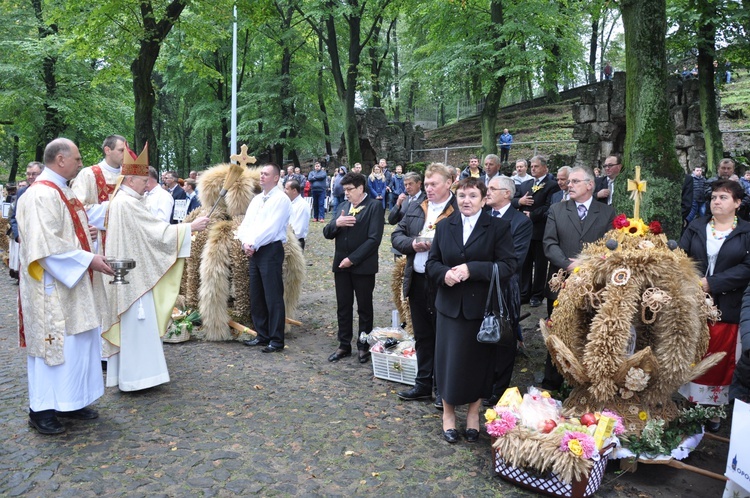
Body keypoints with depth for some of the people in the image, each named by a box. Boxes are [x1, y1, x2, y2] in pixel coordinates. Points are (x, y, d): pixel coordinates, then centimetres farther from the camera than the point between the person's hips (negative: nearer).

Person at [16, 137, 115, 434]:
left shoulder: (61, 192, 13)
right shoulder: (41, 195, -18)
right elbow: (47, 245, -24)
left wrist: (85, 232, 6)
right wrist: (88, 259, -22)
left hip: (73, 286, 10)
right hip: (53, 287, -10)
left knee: (77, 341, 13)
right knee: (55, 344, -2)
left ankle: (70, 401, 24)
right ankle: (42, 410, 11)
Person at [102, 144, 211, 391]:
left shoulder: (121, 200, 13)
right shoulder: (128, 203, -20)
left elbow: (148, 232, 16)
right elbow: (158, 231, -20)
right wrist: (191, 226, -14)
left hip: (131, 274, 11)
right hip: (135, 276, -10)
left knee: (130, 324, 16)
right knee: (138, 323, -3)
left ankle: (123, 371, 25)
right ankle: (136, 375, 5)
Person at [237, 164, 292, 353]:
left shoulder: (281, 199, -8)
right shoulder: (256, 199, 17)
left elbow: (271, 228, -16)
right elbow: (246, 224, 13)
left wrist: (253, 244, -13)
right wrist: (245, 242, -5)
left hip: (271, 250, -8)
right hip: (254, 252, 8)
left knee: (273, 297, -5)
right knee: (256, 296, 12)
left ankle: (276, 340, 3)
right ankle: (262, 335, 23)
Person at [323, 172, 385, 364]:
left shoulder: (375, 206, -8)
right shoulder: (343, 206, 11)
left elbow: (374, 239, -16)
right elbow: (327, 233, 7)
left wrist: (353, 259, -17)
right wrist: (336, 223, -15)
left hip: (363, 266, -5)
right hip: (341, 265, 5)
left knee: (364, 308, 8)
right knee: (343, 307, 11)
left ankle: (364, 346, 21)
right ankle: (344, 345, 23)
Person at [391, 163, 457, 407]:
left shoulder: (460, 210, -10)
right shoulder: (415, 208, 11)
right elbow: (396, 236, 10)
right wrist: (413, 244, -8)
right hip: (417, 281, 6)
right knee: (422, 336, 17)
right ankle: (423, 384, 31)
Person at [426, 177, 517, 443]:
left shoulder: (499, 227, -4)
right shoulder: (444, 227, 8)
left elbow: (508, 265, -12)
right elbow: (432, 263, 9)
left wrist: (472, 269, -21)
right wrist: (445, 273, -14)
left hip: (482, 306, -2)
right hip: (450, 305, 2)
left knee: (478, 360, 9)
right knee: (449, 359, 7)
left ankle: (473, 413, 29)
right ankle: (448, 412, 26)